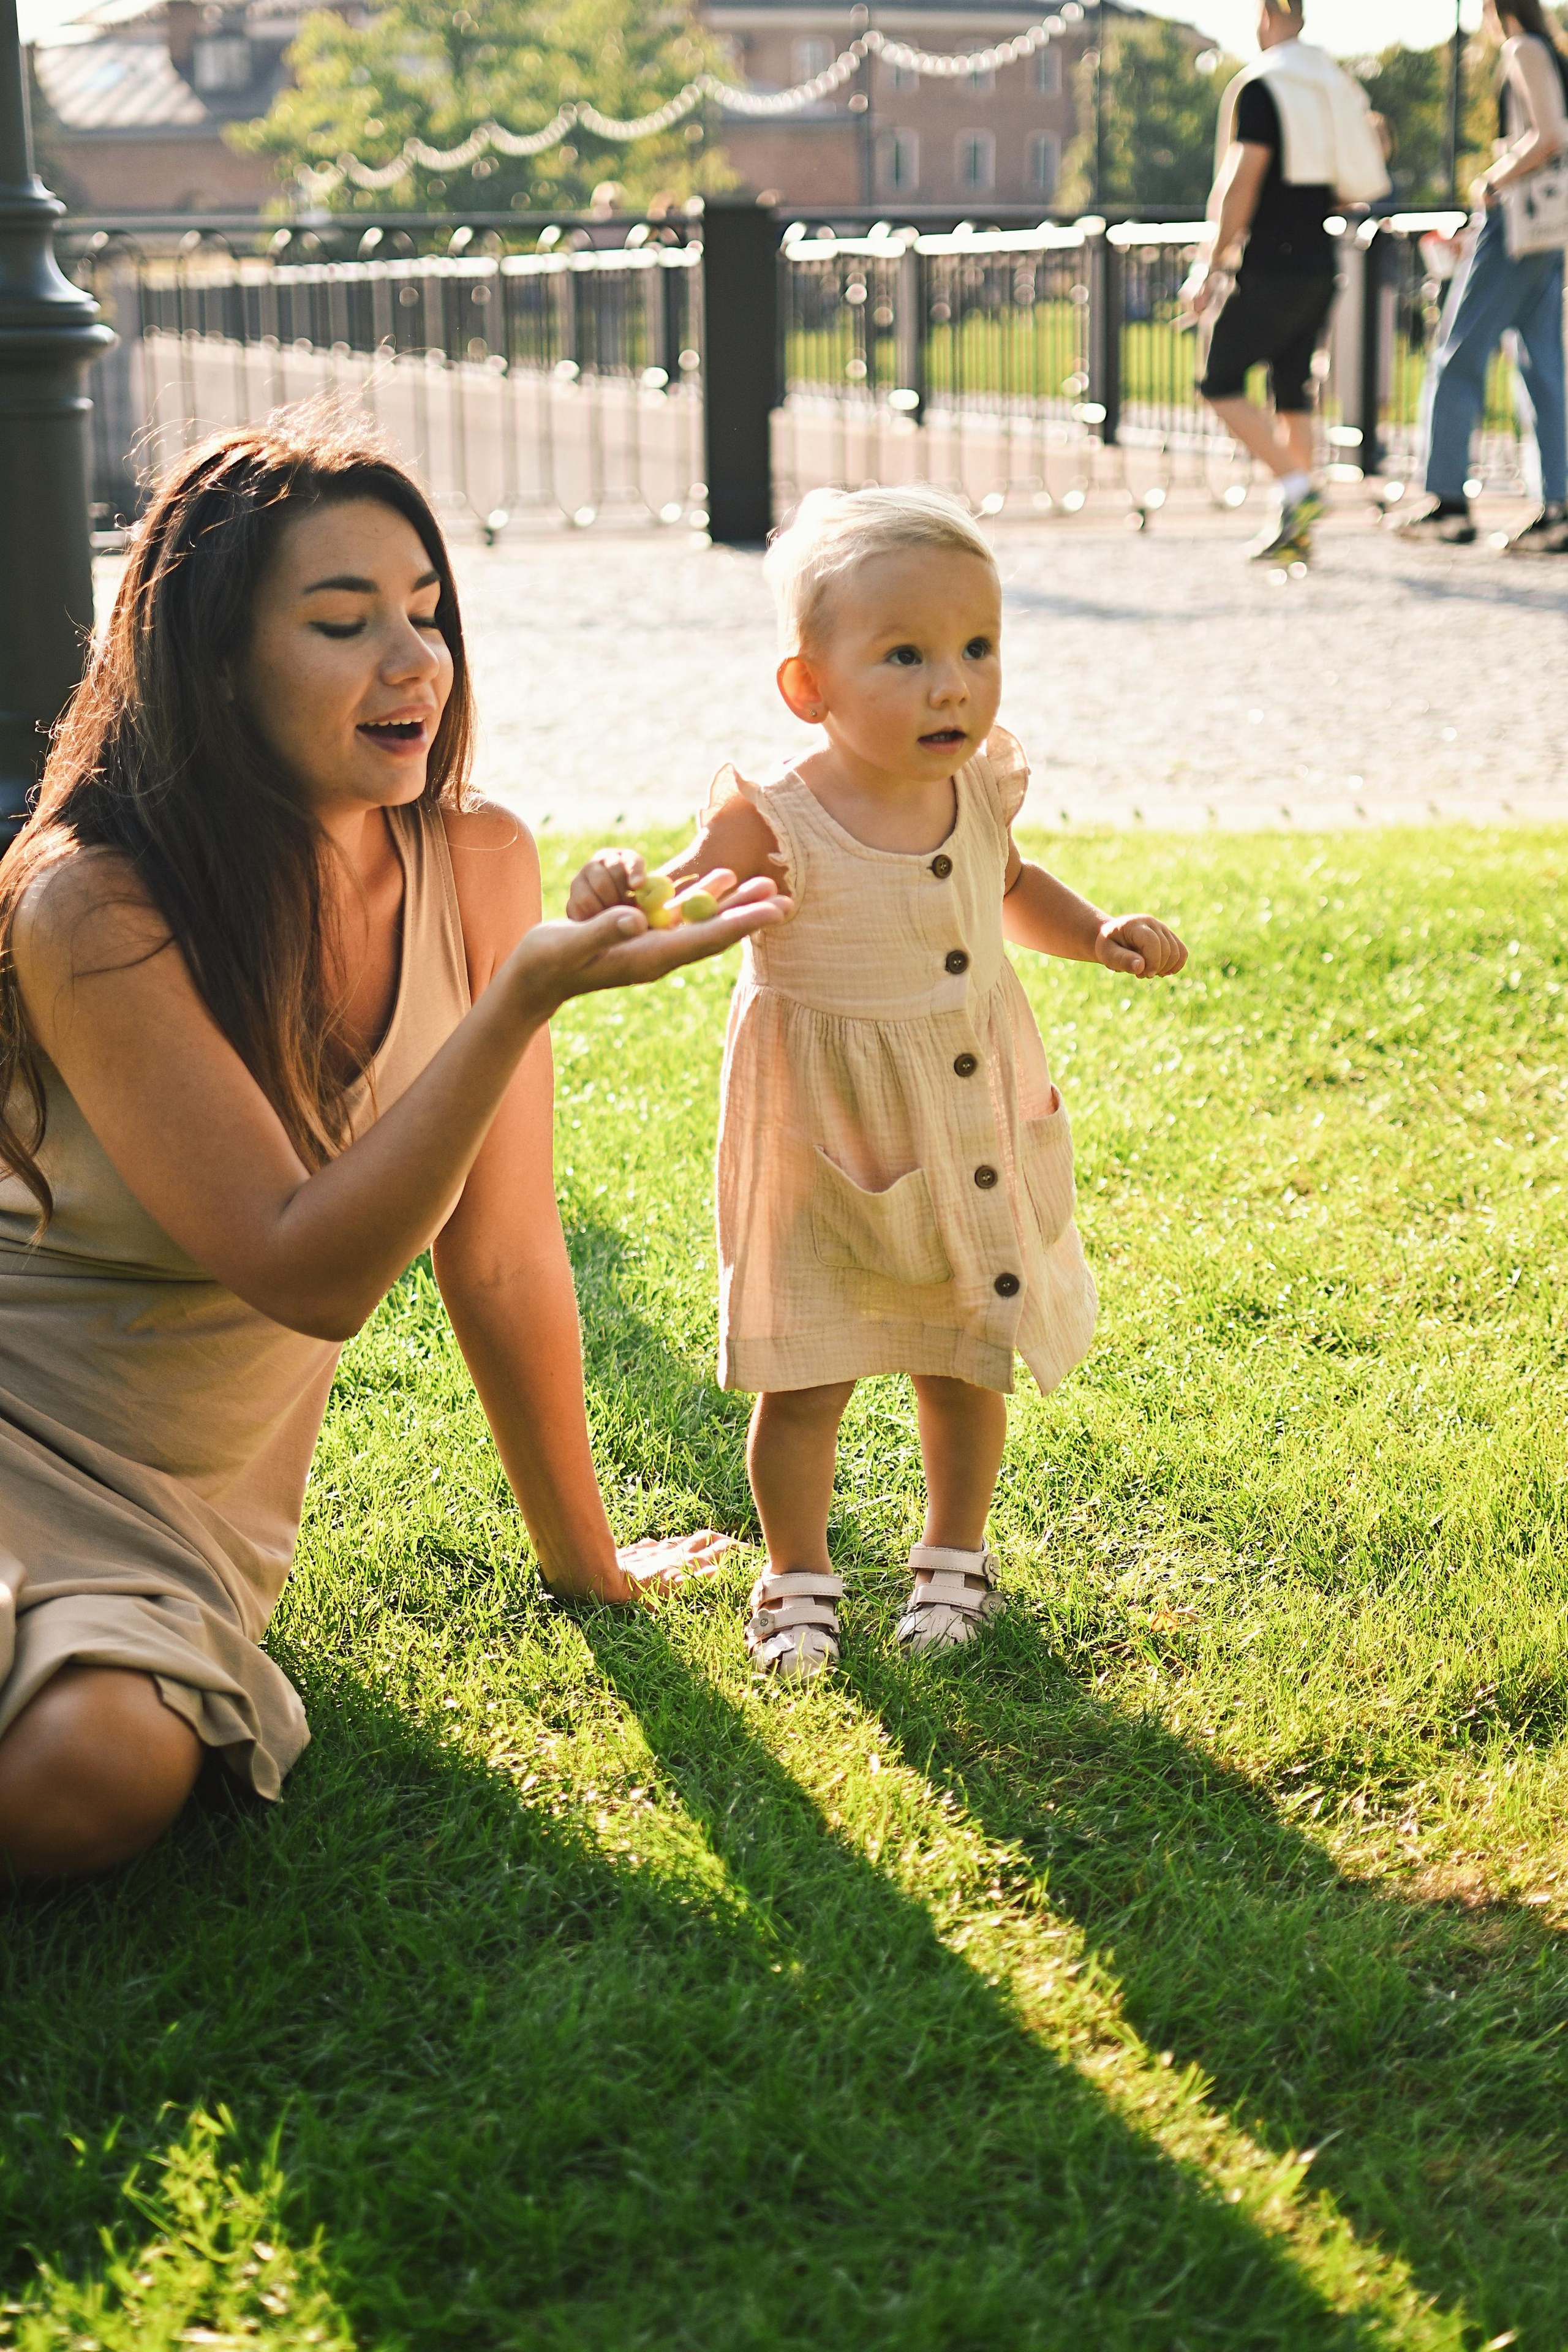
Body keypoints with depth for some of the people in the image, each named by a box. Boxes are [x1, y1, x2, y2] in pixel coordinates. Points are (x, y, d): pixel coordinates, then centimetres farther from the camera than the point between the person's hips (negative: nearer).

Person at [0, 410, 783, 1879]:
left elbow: (500, 1257, 2)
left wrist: (583, 1558, 10)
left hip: (202, 1495, 5)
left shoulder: (478, 868, -7)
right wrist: (528, 997, -34)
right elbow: (310, 1276, -25)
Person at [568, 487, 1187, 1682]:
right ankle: (798, 1575, 29)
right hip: (828, 1157, -4)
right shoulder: (776, 824, -22)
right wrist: (610, 898, -45)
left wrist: (1099, 932, 1)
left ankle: (955, 1555, 40)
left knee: (969, 1367, 16)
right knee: (805, 1383, 5)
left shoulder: (978, 793, -5)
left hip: (978, 1140, 4)